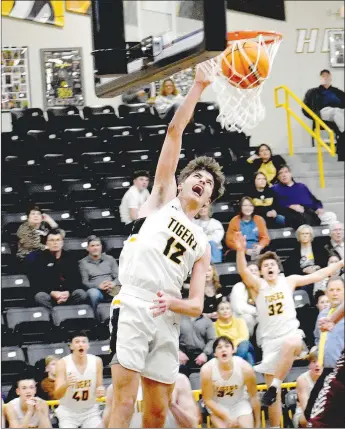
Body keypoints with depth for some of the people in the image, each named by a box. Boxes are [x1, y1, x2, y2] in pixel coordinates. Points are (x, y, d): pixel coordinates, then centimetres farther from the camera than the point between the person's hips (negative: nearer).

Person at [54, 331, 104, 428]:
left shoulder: (96, 361, -9)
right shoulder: (63, 363, -16)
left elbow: (99, 388, 2)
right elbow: (57, 395, -20)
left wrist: (100, 392, -22)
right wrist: (66, 385, -42)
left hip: (90, 410, 2)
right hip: (68, 411, -2)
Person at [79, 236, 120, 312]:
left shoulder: (110, 259, 22)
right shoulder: (83, 263, 14)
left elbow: (118, 276, 14)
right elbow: (84, 282, 4)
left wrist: (113, 283, -11)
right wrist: (98, 286, -15)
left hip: (112, 290, 1)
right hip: (96, 290, -1)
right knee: (93, 292, -40)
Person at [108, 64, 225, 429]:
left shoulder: (202, 245, 25)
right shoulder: (163, 197, 16)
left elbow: (197, 305, 14)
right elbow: (175, 130, 8)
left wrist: (171, 303, -8)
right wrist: (198, 87, 5)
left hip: (168, 320, 5)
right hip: (133, 307, -5)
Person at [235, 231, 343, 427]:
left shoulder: (289, 281, 7)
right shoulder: (258, 285, 1)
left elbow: (317, 276, 11)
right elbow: (243, 271, -18)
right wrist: (241, 250, -37)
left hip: (291, 334, -1)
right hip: (271, 340, 1)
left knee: (290, 344, -40)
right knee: (274, 393, 0)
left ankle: (275, 385, -29)